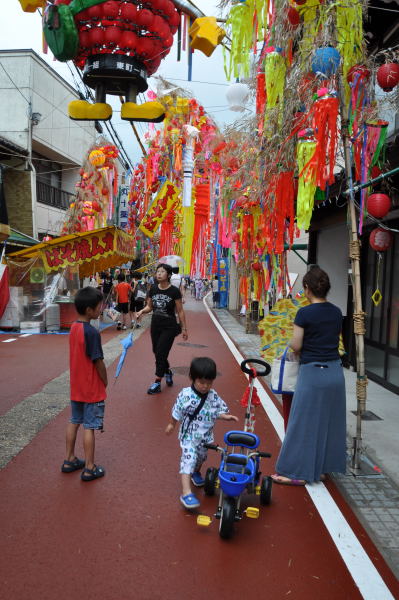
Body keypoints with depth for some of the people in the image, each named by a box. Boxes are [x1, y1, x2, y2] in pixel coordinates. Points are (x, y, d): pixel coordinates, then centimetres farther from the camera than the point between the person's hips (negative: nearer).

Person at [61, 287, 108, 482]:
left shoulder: (74, 327, 2)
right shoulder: (91, 332, -24)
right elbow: (98, 361, -21)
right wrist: (105, 381, -4)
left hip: (76, 387, 8)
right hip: (92, 389, -8)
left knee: (74, 422, 19)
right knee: (89, 427, 2)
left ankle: (69, 460, 31)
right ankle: (89, 468, 13)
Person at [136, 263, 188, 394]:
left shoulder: (174, 291, -12)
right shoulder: (153, 289, 0)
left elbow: (180, 311, -6)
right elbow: (149, 306, 11)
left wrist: (184, 328, -4)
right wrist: (141, 311, -10)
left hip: (169, 327, -5)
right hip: (155, 325, 5)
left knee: (161, 353, -7)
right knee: (157, 352, 14)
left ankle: (157, 382, 4)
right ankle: (168, 372, 41)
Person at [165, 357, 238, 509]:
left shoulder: (214, 396, -9)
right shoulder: (185, 395, -19)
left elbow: (218, 411, -1)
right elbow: (177, 412, -5)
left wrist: (226, 416, -21)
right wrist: (172, 425, 7)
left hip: (205, 436, 4)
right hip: (188, 435, -4)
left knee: (201, 456, 23)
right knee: (189, 457, -17)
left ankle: (196, 472, 56)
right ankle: (186, 493, -20)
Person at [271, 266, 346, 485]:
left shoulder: (305, 313, -13)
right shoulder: (337, 312, 5)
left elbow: (296, 346, -11)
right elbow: (335, 340, 10)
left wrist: (291, 343, 10)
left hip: (312, 373, -6)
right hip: (335, 372, 6)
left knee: (304, 422, 4)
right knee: (329, 421, 16)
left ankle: (298, 472, 13)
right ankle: (321, 468, 28)